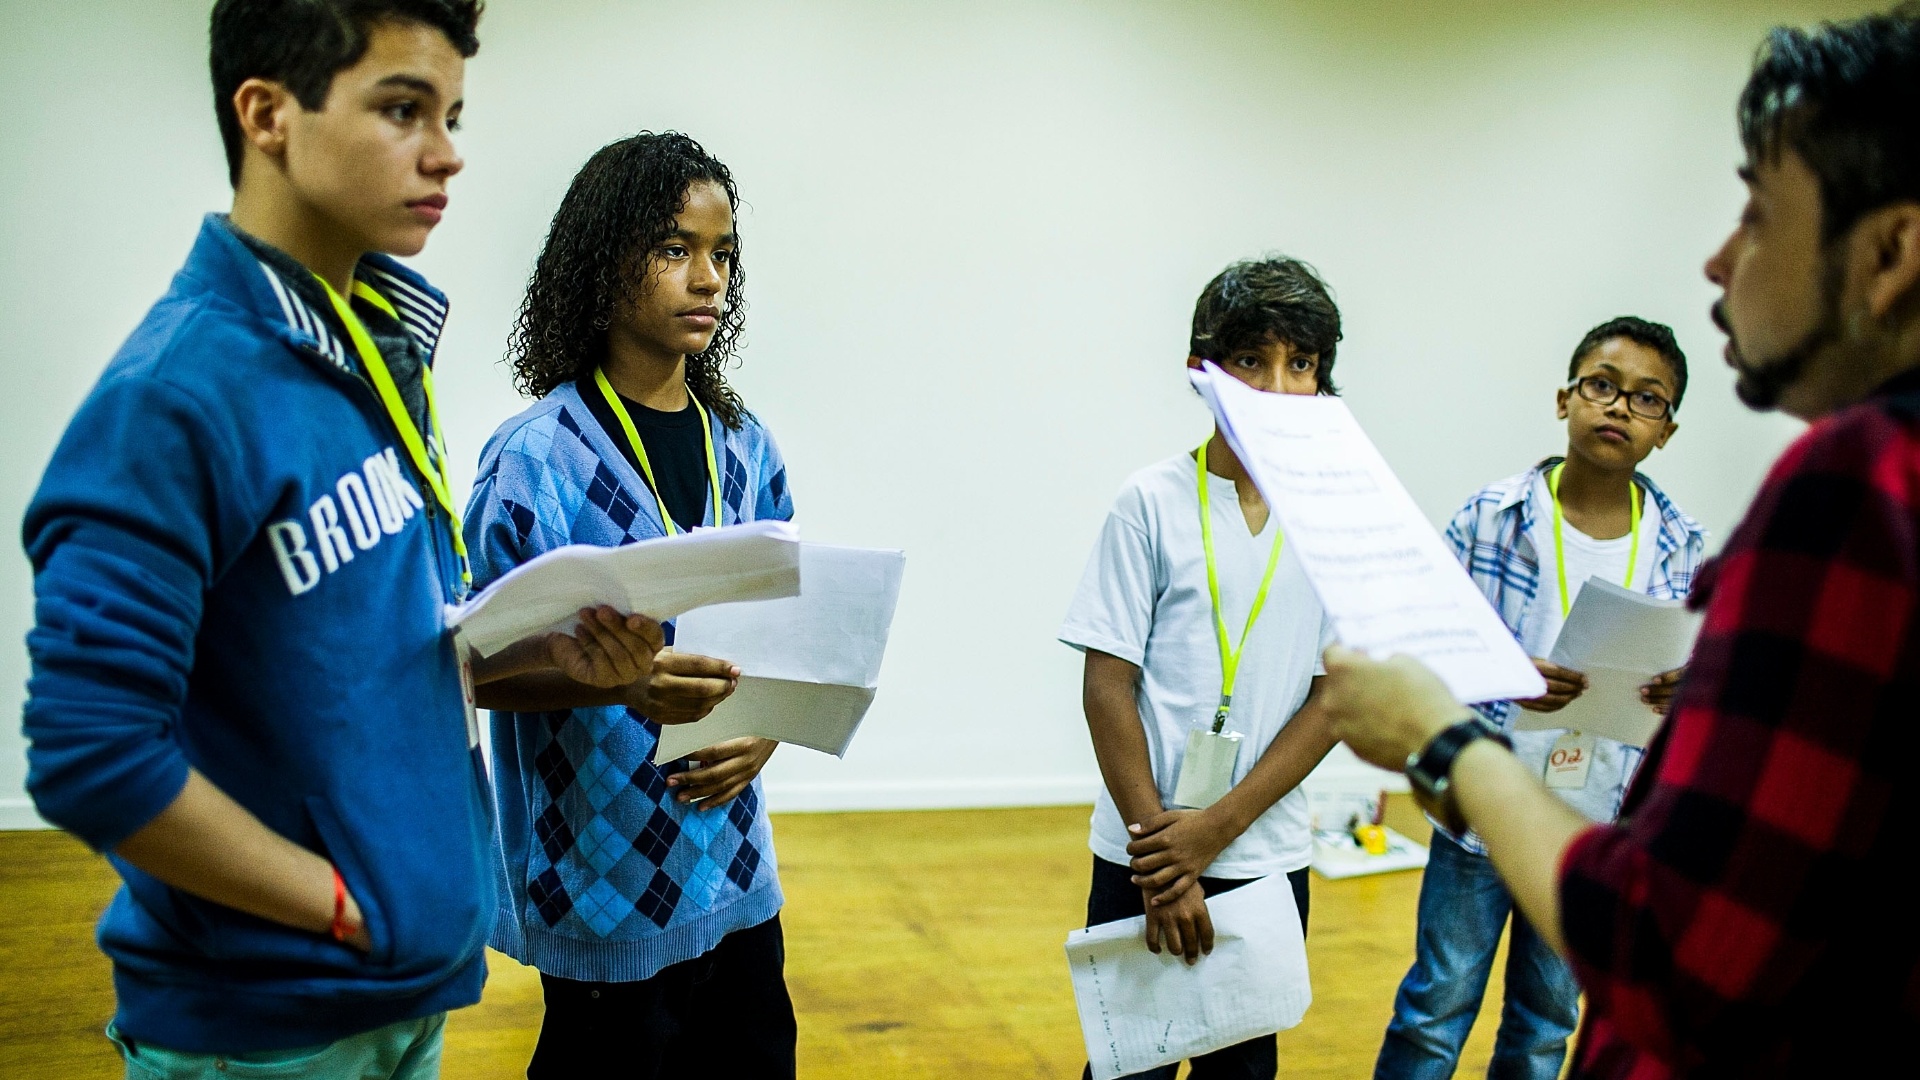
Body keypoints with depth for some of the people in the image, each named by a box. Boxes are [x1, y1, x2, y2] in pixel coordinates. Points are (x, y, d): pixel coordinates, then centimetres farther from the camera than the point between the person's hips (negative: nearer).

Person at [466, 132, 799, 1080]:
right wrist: (625, 686, -29)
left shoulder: (745, 449, 6)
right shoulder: (535, 457, -13)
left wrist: (763, 730, -9)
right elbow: (482, 669, -12)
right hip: (605, 887, -5)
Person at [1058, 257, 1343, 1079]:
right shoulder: (1153, 502, -6)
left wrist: (1216, 828, -11)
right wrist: (1159, 862, -10)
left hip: (1266, 858, 2)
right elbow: (1108, 687, -7)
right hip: (1142, 856, -2)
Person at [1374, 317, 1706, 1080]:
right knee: (1438, 1004, 7)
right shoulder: (1493, 515, -8)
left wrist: (1681, 692, -17)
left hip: (1600, 826, 3)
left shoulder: (1683, 548, -1)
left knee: (1547, 1019, 18)